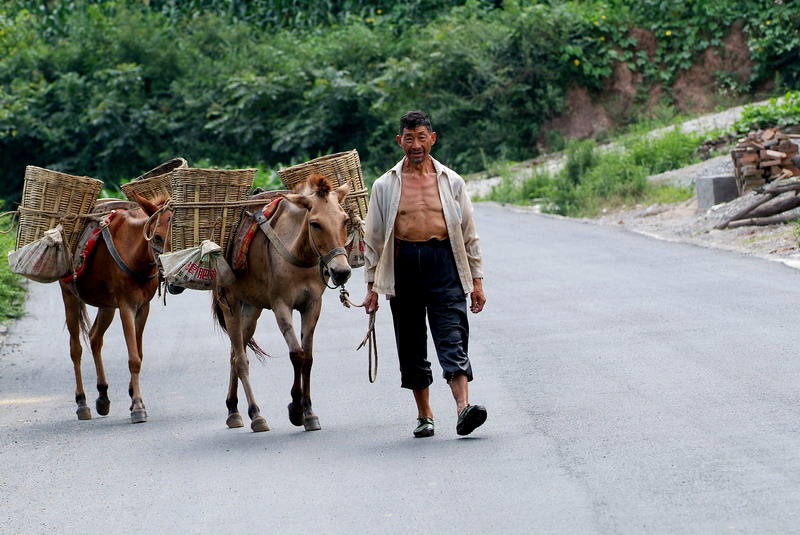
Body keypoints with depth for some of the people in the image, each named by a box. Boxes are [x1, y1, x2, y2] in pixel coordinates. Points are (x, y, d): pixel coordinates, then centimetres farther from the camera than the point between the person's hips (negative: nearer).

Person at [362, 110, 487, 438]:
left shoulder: (451, 182, 11)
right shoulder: (385, 186, 10)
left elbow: (469, 234, 13)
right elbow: (373, 238, 12)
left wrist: (476, 280, 8)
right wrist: (371, 286, 7)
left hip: (444, 263, -1)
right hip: (403, 265, 1)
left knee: (452, 338, -13)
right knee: (411, 344, 5)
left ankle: (463, 408, -24)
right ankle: (424, 416, 15)